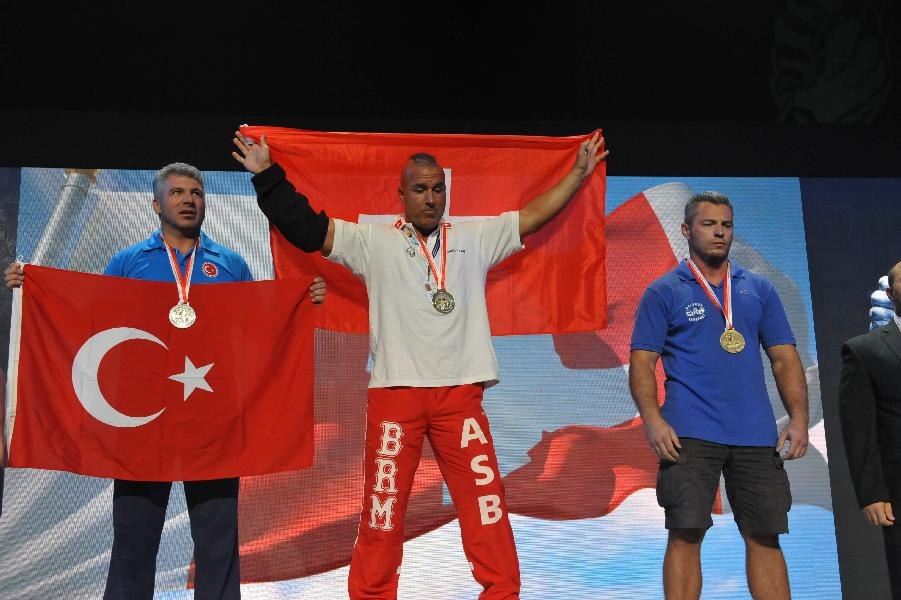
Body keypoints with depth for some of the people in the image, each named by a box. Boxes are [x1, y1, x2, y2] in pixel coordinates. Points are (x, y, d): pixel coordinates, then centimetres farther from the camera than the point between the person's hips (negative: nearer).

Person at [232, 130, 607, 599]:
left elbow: (535, 215, 12)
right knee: (381, 512, 6)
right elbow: (306, 227, 2)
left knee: (487, 508, 3)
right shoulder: (374, 241, 6)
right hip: (394, 393, -1)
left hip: (461, 393, 1)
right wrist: (267, 174, -4)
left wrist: (580, 172, 10)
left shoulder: (474, 237, 12)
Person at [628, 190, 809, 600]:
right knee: (685, 535, -3)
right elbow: (641, 362, -1)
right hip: (690, 433, -3)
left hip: (757, 434, 3)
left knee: (765, 536, 7)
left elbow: (784, 358, 13)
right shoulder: (663, 291, 4)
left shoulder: (758, 289, 14)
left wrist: (798, 417, 0)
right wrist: (652, 419, -16)